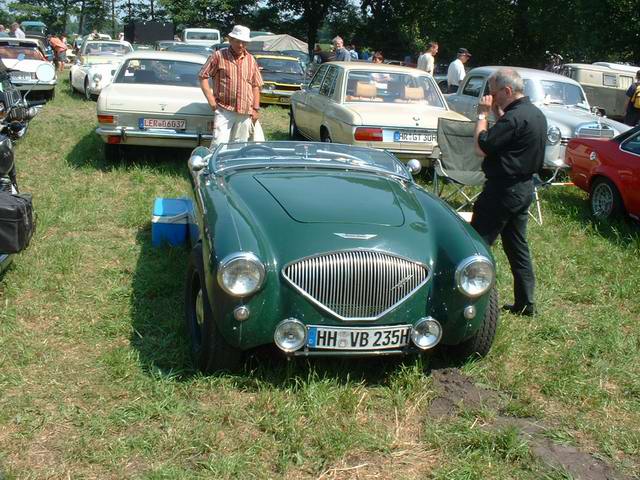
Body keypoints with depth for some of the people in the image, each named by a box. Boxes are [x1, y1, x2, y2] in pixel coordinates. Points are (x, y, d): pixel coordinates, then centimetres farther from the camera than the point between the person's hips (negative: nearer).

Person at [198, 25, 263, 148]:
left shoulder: (251, 60, 13)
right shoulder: (218, 56, 1)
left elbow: (256, 86, 15)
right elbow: (203, 76, 1)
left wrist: (256, 109, 9)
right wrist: (210, 99, -7)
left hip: (245, 113, 4)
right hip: (224, 110, -4)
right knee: (219, 145, -12)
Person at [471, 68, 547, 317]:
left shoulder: (515, 117, -21)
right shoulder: (535, 113, 10)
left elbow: (481, 147, -20)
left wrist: (483, 114, -10)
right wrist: (497, 112, 8)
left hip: (503, 190, -10)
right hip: (524, 187, 10)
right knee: (517, 247, 16)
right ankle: (525, 303, 22)